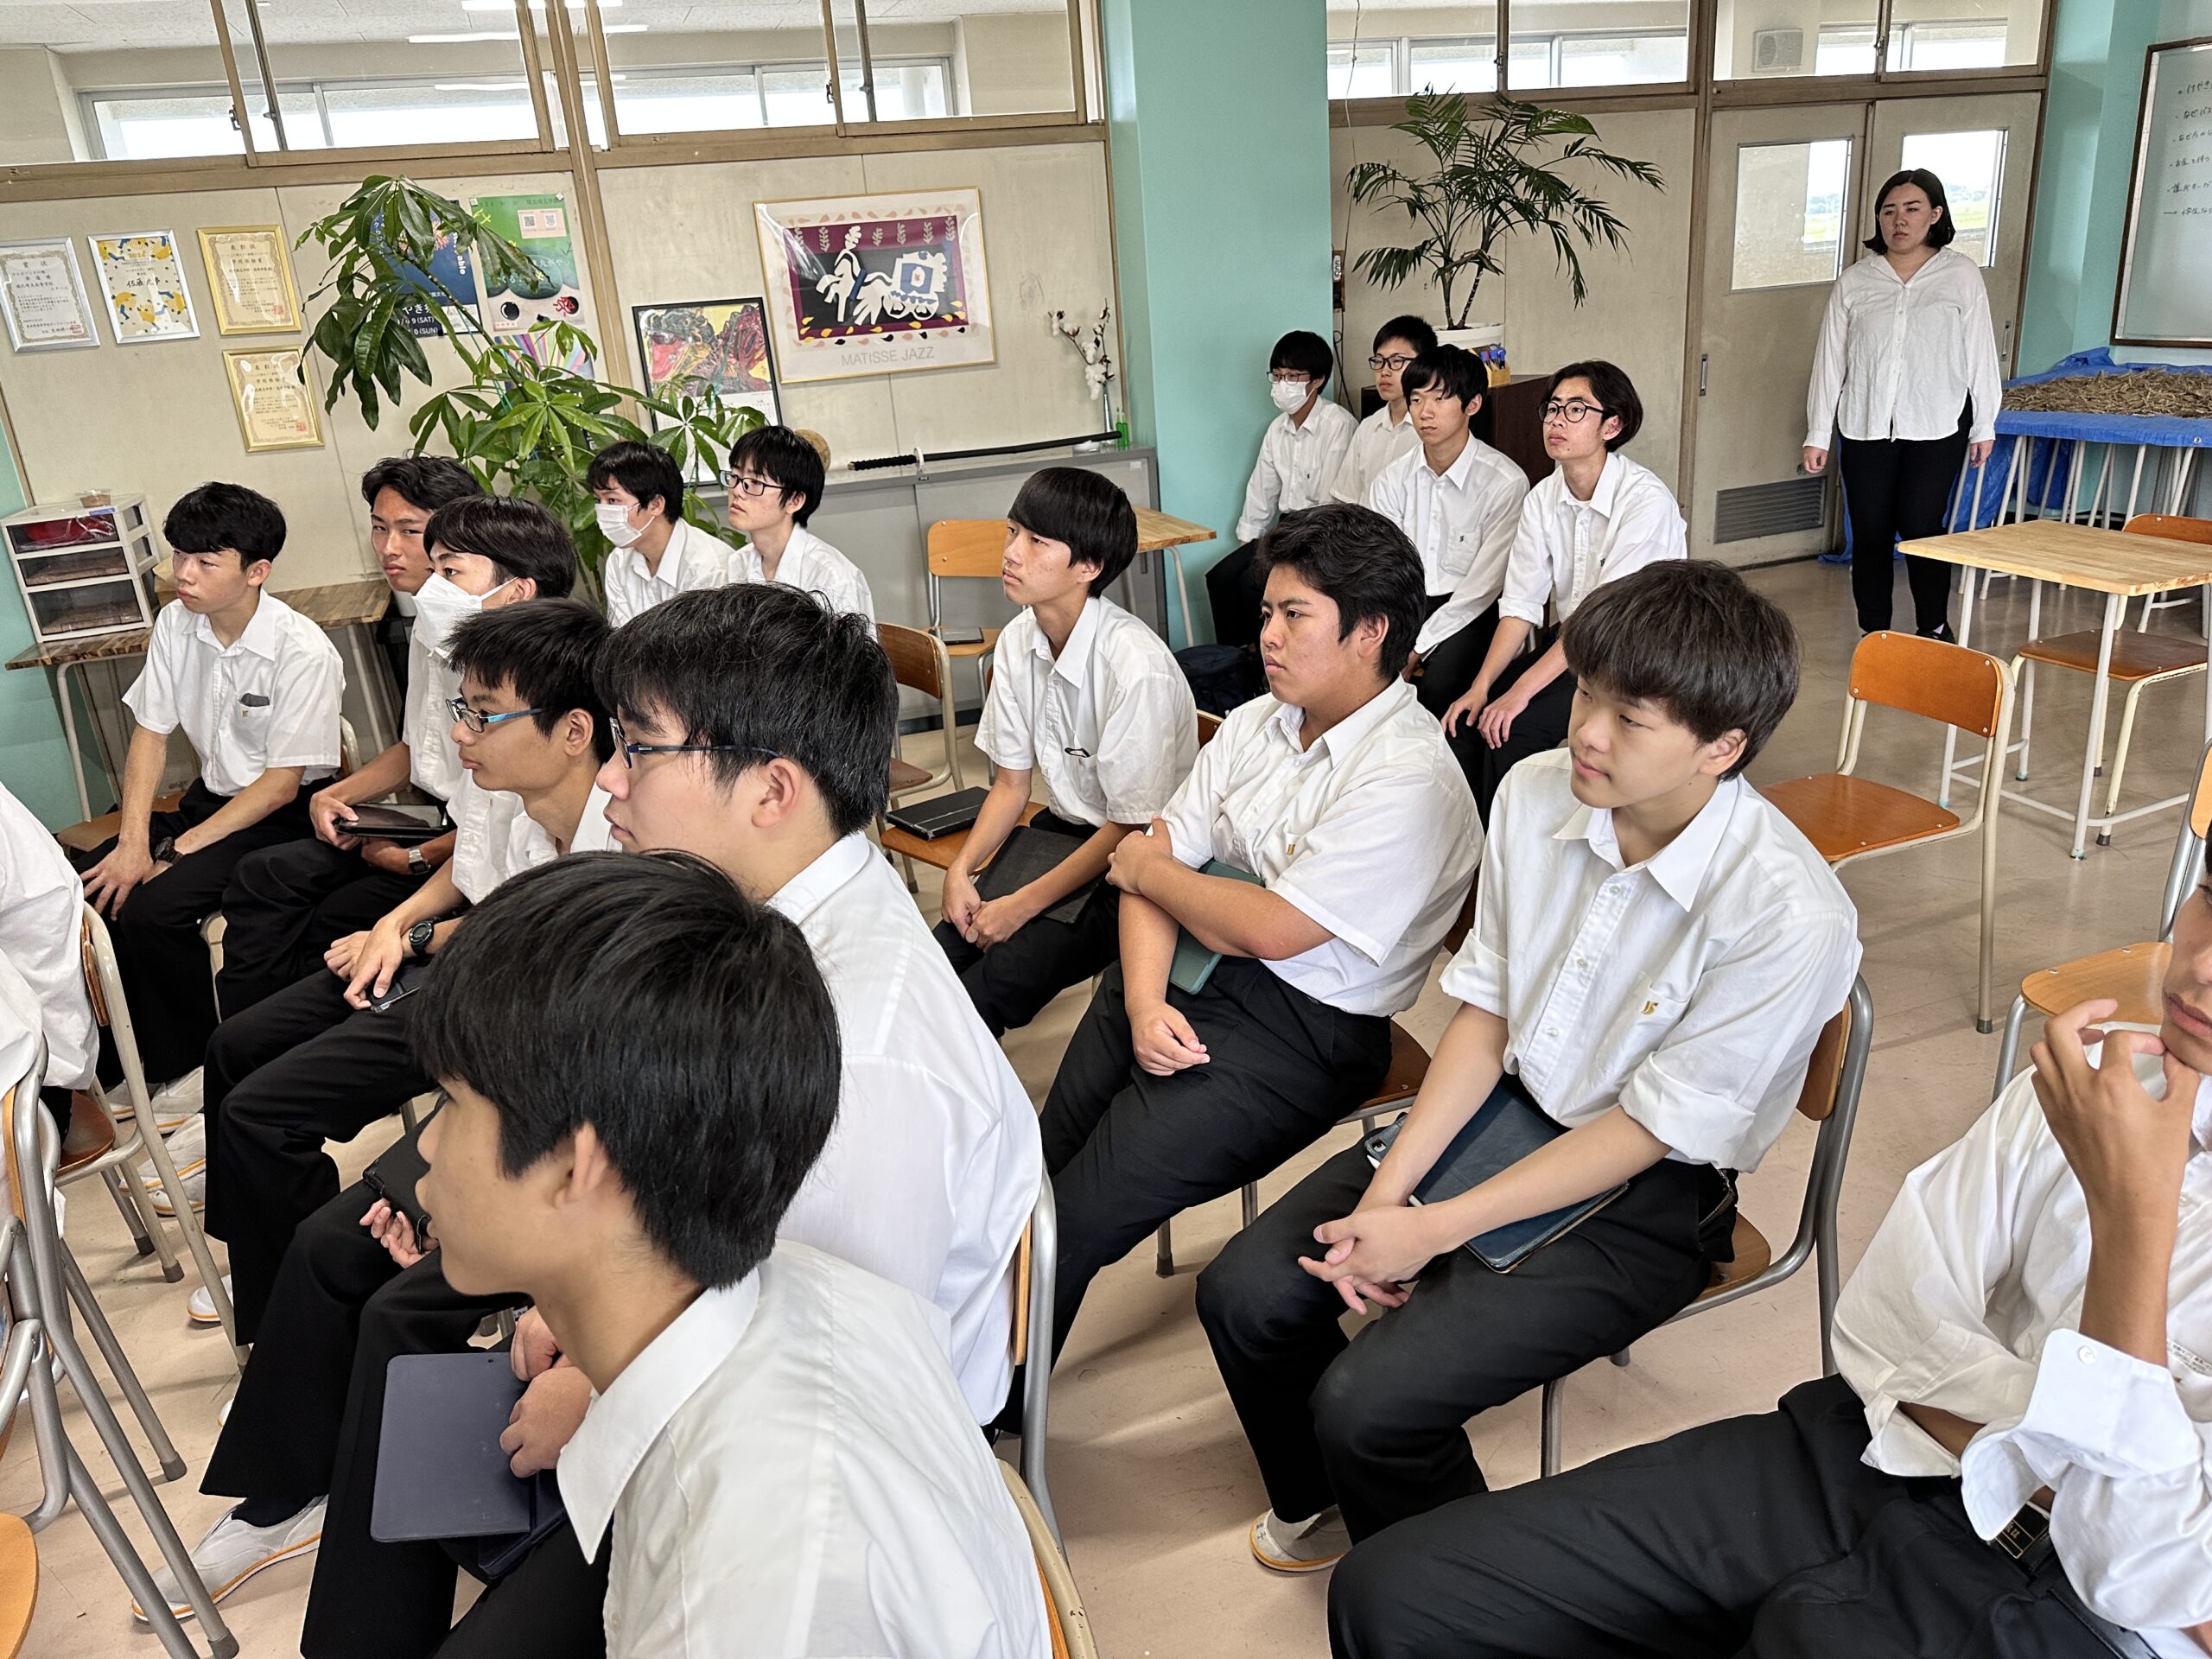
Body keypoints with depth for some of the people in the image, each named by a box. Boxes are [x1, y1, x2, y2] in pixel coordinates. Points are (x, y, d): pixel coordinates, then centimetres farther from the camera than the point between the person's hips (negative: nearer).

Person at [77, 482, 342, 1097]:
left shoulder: (304, 652, -21)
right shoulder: (177, 624, 0)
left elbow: (282, 783, -18)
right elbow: (150, 734, 2)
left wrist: (176, 849, -19)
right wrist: (133, 843, -10)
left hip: (284, 815, -7)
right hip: (212, 795, 7)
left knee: (151, 909, -25)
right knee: (86, 889, -12)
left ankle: (200, 1063, -3)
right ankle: (142, 1054, 6)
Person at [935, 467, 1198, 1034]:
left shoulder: (1138, 667, -24)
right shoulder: (1019, 640, -2)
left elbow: (1131, 829, -17)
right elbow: (1011, 782, 7)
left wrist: (1025, 903, -15)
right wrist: (961, 869, -8)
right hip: (1060, 829, 7)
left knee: (989, 987, -22)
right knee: (937, 960, -12)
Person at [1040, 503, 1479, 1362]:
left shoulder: (1409, 782, -17)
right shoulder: (1256, 723, 8)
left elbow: (1270, 930, -21)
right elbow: (1159, 858, 4)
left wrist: (1149, 870, -4)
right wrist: (1144, 1000, -11)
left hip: (1303, 1031, -7)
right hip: (1180, 976, 7)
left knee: (1077, 1218, -12)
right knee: (1039, 1171, -3)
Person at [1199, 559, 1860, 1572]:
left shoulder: (1790, 917, -26)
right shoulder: (1535, 796, -10)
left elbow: (1649, 1128, -19)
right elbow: (1486, 1007, -2)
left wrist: (1432, 1232, -18)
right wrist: (1388, 1190, -11)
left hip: (1644, 1195, -5)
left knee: (1369, 1404, -18)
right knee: (1242, 1296, -3)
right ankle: (1321, 1504, 30)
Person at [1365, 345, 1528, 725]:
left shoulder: (1506, 482, -11)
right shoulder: (1393, 479, 5)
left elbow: (1483, 586, -13)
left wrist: (1418, 648, -17)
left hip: (1474, 612, -5)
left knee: (1437, 683, -32)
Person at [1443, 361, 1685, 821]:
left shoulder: (1647, 500, -19)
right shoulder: (1543, 499, 2)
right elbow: (1521, 604, -2)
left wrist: (1521, 691, -29)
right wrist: (1481, 685, -16)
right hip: (1568, 645, 6)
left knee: (1513, 727, -25)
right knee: (1466, 719, -14)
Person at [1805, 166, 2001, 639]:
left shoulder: (1962, 275, 5)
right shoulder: (1853, 282, 7)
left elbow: (1980, 353, 7)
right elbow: (1830, 360, 7)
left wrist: (1984, 425, 7)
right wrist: (1817, 434, 5)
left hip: (1937, 425, -2)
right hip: (1865, 425, 2)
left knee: (1920, 528, -8)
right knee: (1869, 533, 2)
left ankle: (1934, 629, 9)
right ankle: (1874, 635, 13)